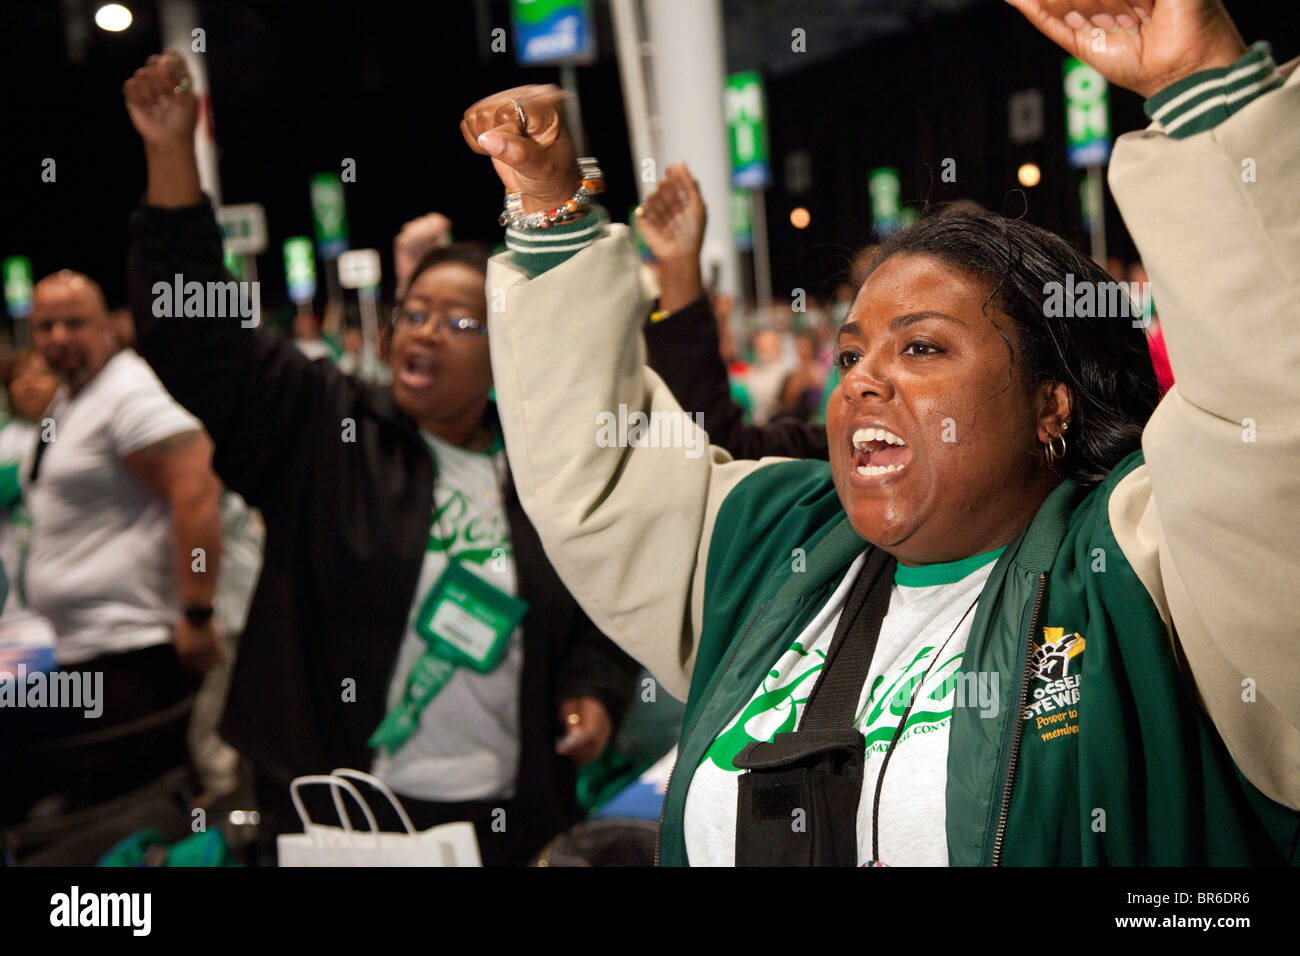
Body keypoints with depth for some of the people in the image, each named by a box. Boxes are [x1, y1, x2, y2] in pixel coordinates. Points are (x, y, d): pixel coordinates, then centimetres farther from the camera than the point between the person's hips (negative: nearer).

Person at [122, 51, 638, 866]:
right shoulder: (321, 430, -2)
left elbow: (604, 618, 16)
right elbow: (197, 334, -11)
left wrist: (595, 695, -4)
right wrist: (172, 155, -19)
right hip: (337, 813, -2)